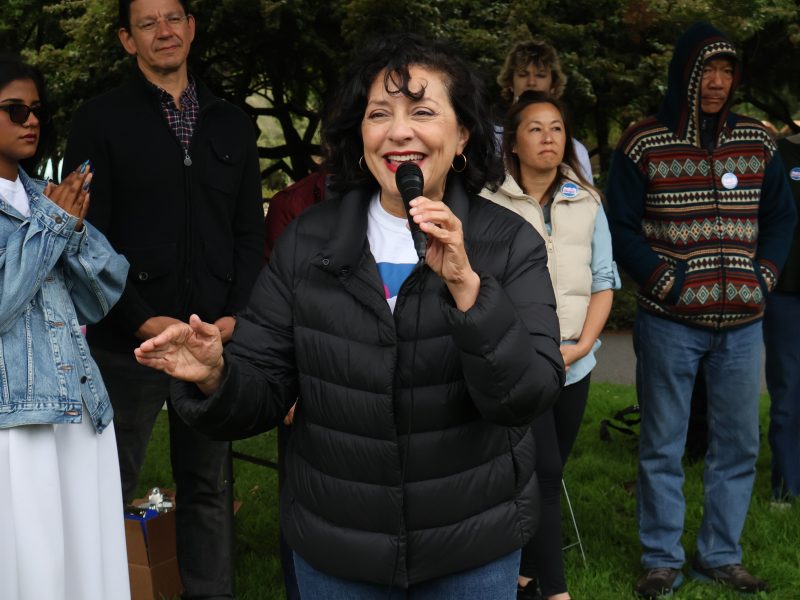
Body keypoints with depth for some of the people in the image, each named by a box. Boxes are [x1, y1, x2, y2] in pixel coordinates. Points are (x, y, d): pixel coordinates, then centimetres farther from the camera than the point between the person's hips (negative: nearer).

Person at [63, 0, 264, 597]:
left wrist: (238, 314, -2)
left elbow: (250, 232, 12)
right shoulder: (101, 120, 1)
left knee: (210, 484, 11)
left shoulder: (232, 124, 13)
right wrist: (142, 322, -11)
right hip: (130, 342, -3)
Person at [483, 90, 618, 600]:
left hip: (574, 364, 5)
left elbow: (604, 280, 8)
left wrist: (581, 346, -5)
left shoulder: (587, 203, 9)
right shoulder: (489, 204, -4)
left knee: (549, 473, 10)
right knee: (543, 472, -11)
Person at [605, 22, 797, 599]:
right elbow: (620, 226, -4)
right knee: (663, 445, 4)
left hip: (742, 324, 4)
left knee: (739, 444, 9)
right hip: (670, 323, -4)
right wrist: (665, 282, -12)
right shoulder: (643, 144, -5)